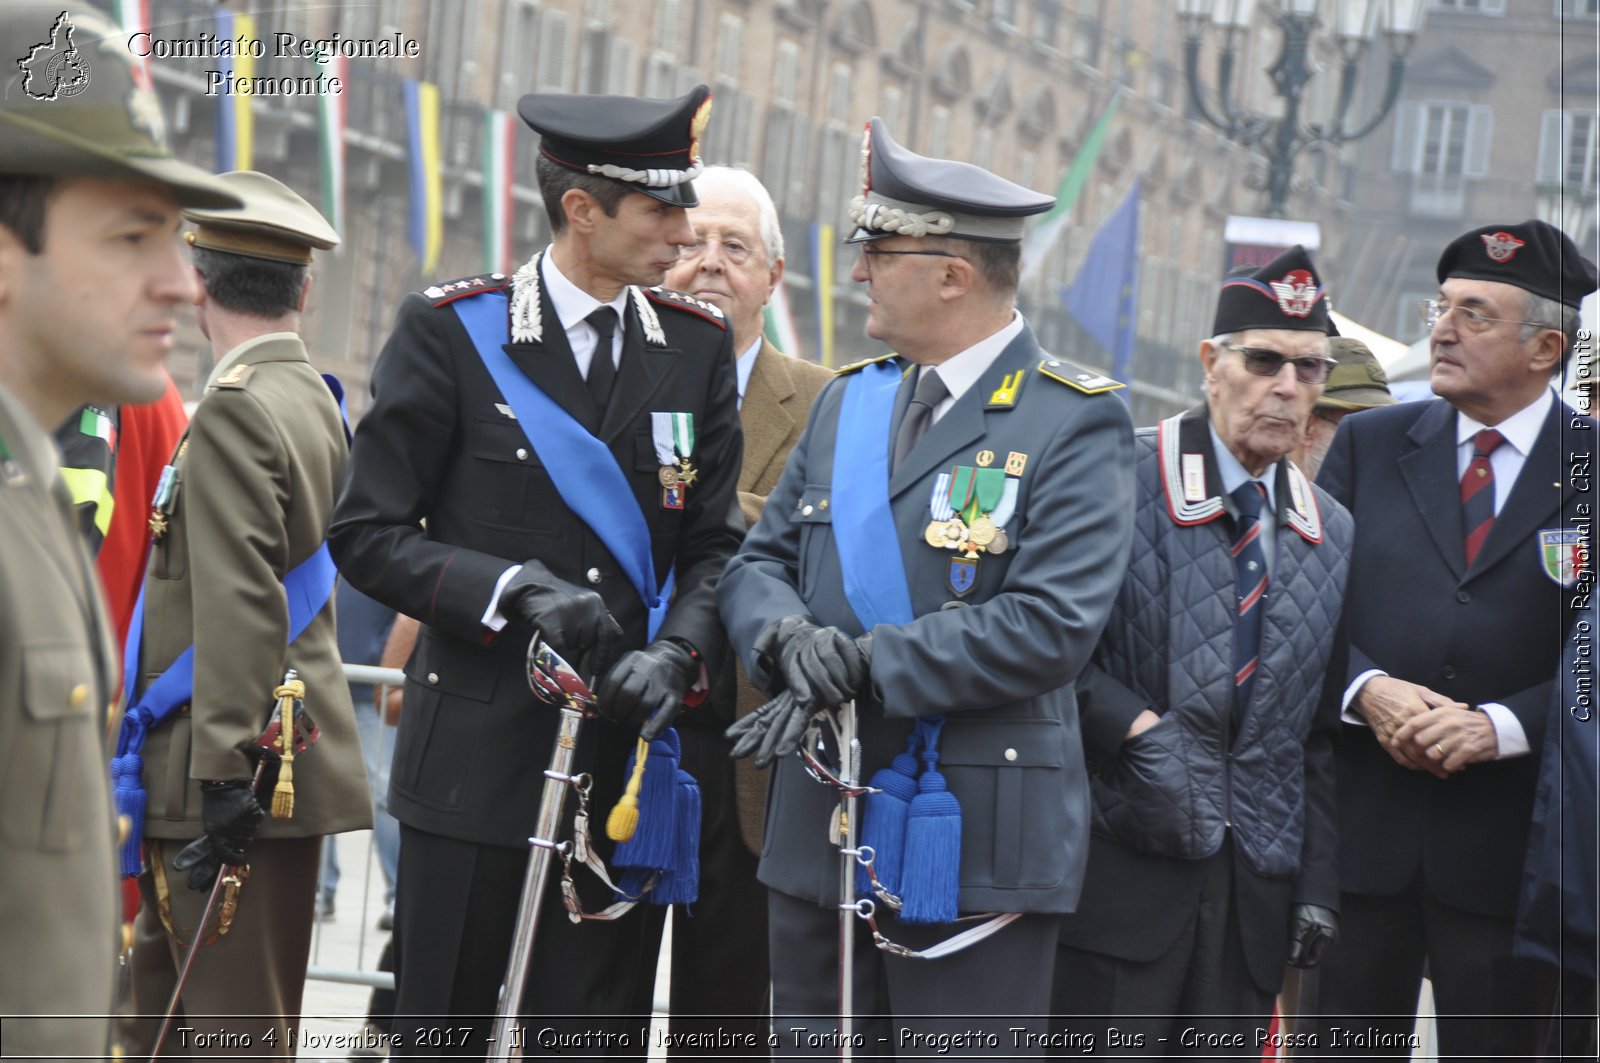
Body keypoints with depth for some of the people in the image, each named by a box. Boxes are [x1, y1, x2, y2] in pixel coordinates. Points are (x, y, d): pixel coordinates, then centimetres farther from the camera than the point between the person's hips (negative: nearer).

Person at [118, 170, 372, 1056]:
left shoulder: (235, 410, -15)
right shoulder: (314, 399, 14)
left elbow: (240, 609, -23)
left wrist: (223, 775, -24)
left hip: (237, 778, -10)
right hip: (286, 768, 10)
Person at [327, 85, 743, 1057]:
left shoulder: (700, 346, 8)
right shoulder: (449, 331, -3)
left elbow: (715, 545, 9)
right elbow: (368, 536, -4)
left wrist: (676, 657, -11)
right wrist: (518, 590, -17)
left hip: (626, 756, 3)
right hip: (477, 755, -3)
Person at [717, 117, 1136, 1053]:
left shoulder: (1076, 423, -8)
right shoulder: (849, 402, 15)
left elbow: (1052, 626, -19)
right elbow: (758, 563, 14)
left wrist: (865, 667, -19)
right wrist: (789, 635, -10)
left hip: (974, 859, -7)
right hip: (820, 838, 7)